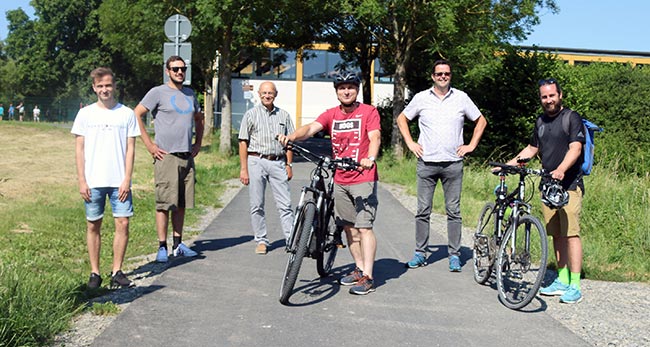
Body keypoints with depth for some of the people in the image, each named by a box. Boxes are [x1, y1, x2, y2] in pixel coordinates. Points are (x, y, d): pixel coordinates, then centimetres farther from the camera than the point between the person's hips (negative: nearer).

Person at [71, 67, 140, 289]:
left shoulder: (126, 114, 5)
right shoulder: (85, 114, 6)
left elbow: (130, 149, 3)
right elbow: (79, 148, 5)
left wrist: (126, 180, -5)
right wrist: (81, 181, -2)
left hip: (119, 181, 0)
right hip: (93, 181, 0)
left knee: (123, 223, -4)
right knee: (93, 226, 5)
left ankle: (117, 272, 6)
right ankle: (94, 273, 15)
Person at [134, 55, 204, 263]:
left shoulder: (189, 94, 17)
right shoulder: (158, 92, -2)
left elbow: (199, 118, 32)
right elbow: (136, 115, -7)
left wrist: (198, 143, 20)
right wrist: (149, 145, -11)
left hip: (187, 156, 6)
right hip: (166, 155, -6)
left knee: (181, 203, 9)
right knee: (164, 203, -6)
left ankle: (178, 245, 18)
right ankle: (162, 247, 0)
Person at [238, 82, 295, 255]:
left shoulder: (284, 115, 10)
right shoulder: (251, 114, 4)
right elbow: (243, 142, 1)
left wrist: (289, 164, 6)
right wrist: (243, 169, -5)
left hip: (278, 162, 1)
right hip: (256, 161, -1)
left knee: (285, 204, -3)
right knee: (257, 205, 3)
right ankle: (261, 241, 13)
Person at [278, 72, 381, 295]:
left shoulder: (368, 112, -2)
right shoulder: (331, 115, 8)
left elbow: (375, 137, -16)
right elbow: (311, 128, -7)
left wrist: (370, 157, -37)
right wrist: (291, 137, -28)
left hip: (363, 179, -5)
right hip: (340, 180, 5)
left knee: (364, 227, -9)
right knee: (348, 226, 12)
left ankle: (367, 277, -6)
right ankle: (359, 268, 25)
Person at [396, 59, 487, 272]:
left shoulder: (461, 98, 6)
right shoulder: (421, 98, 6)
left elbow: (481, 121, 15)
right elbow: (402, 119, 17)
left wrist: (471, 145, 7)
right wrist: (410, 143, 7)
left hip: (453, 163, 0)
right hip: (426, 163, 0)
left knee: (453, 211, 2)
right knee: (423, 211, 3)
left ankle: (454, 255, 8)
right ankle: (420, 253, 12)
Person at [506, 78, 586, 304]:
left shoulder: (571, 118, -4)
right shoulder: (541, 122, 17)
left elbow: (575, 148, -16)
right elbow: (532, 149, 26)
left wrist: (561, 169, -33)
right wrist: (508, 164, 16)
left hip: (570, 185, -7)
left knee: (571, 233, -9)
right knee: (557, 235, 9)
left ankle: (575, 286, -7)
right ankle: (562, 281, 16)